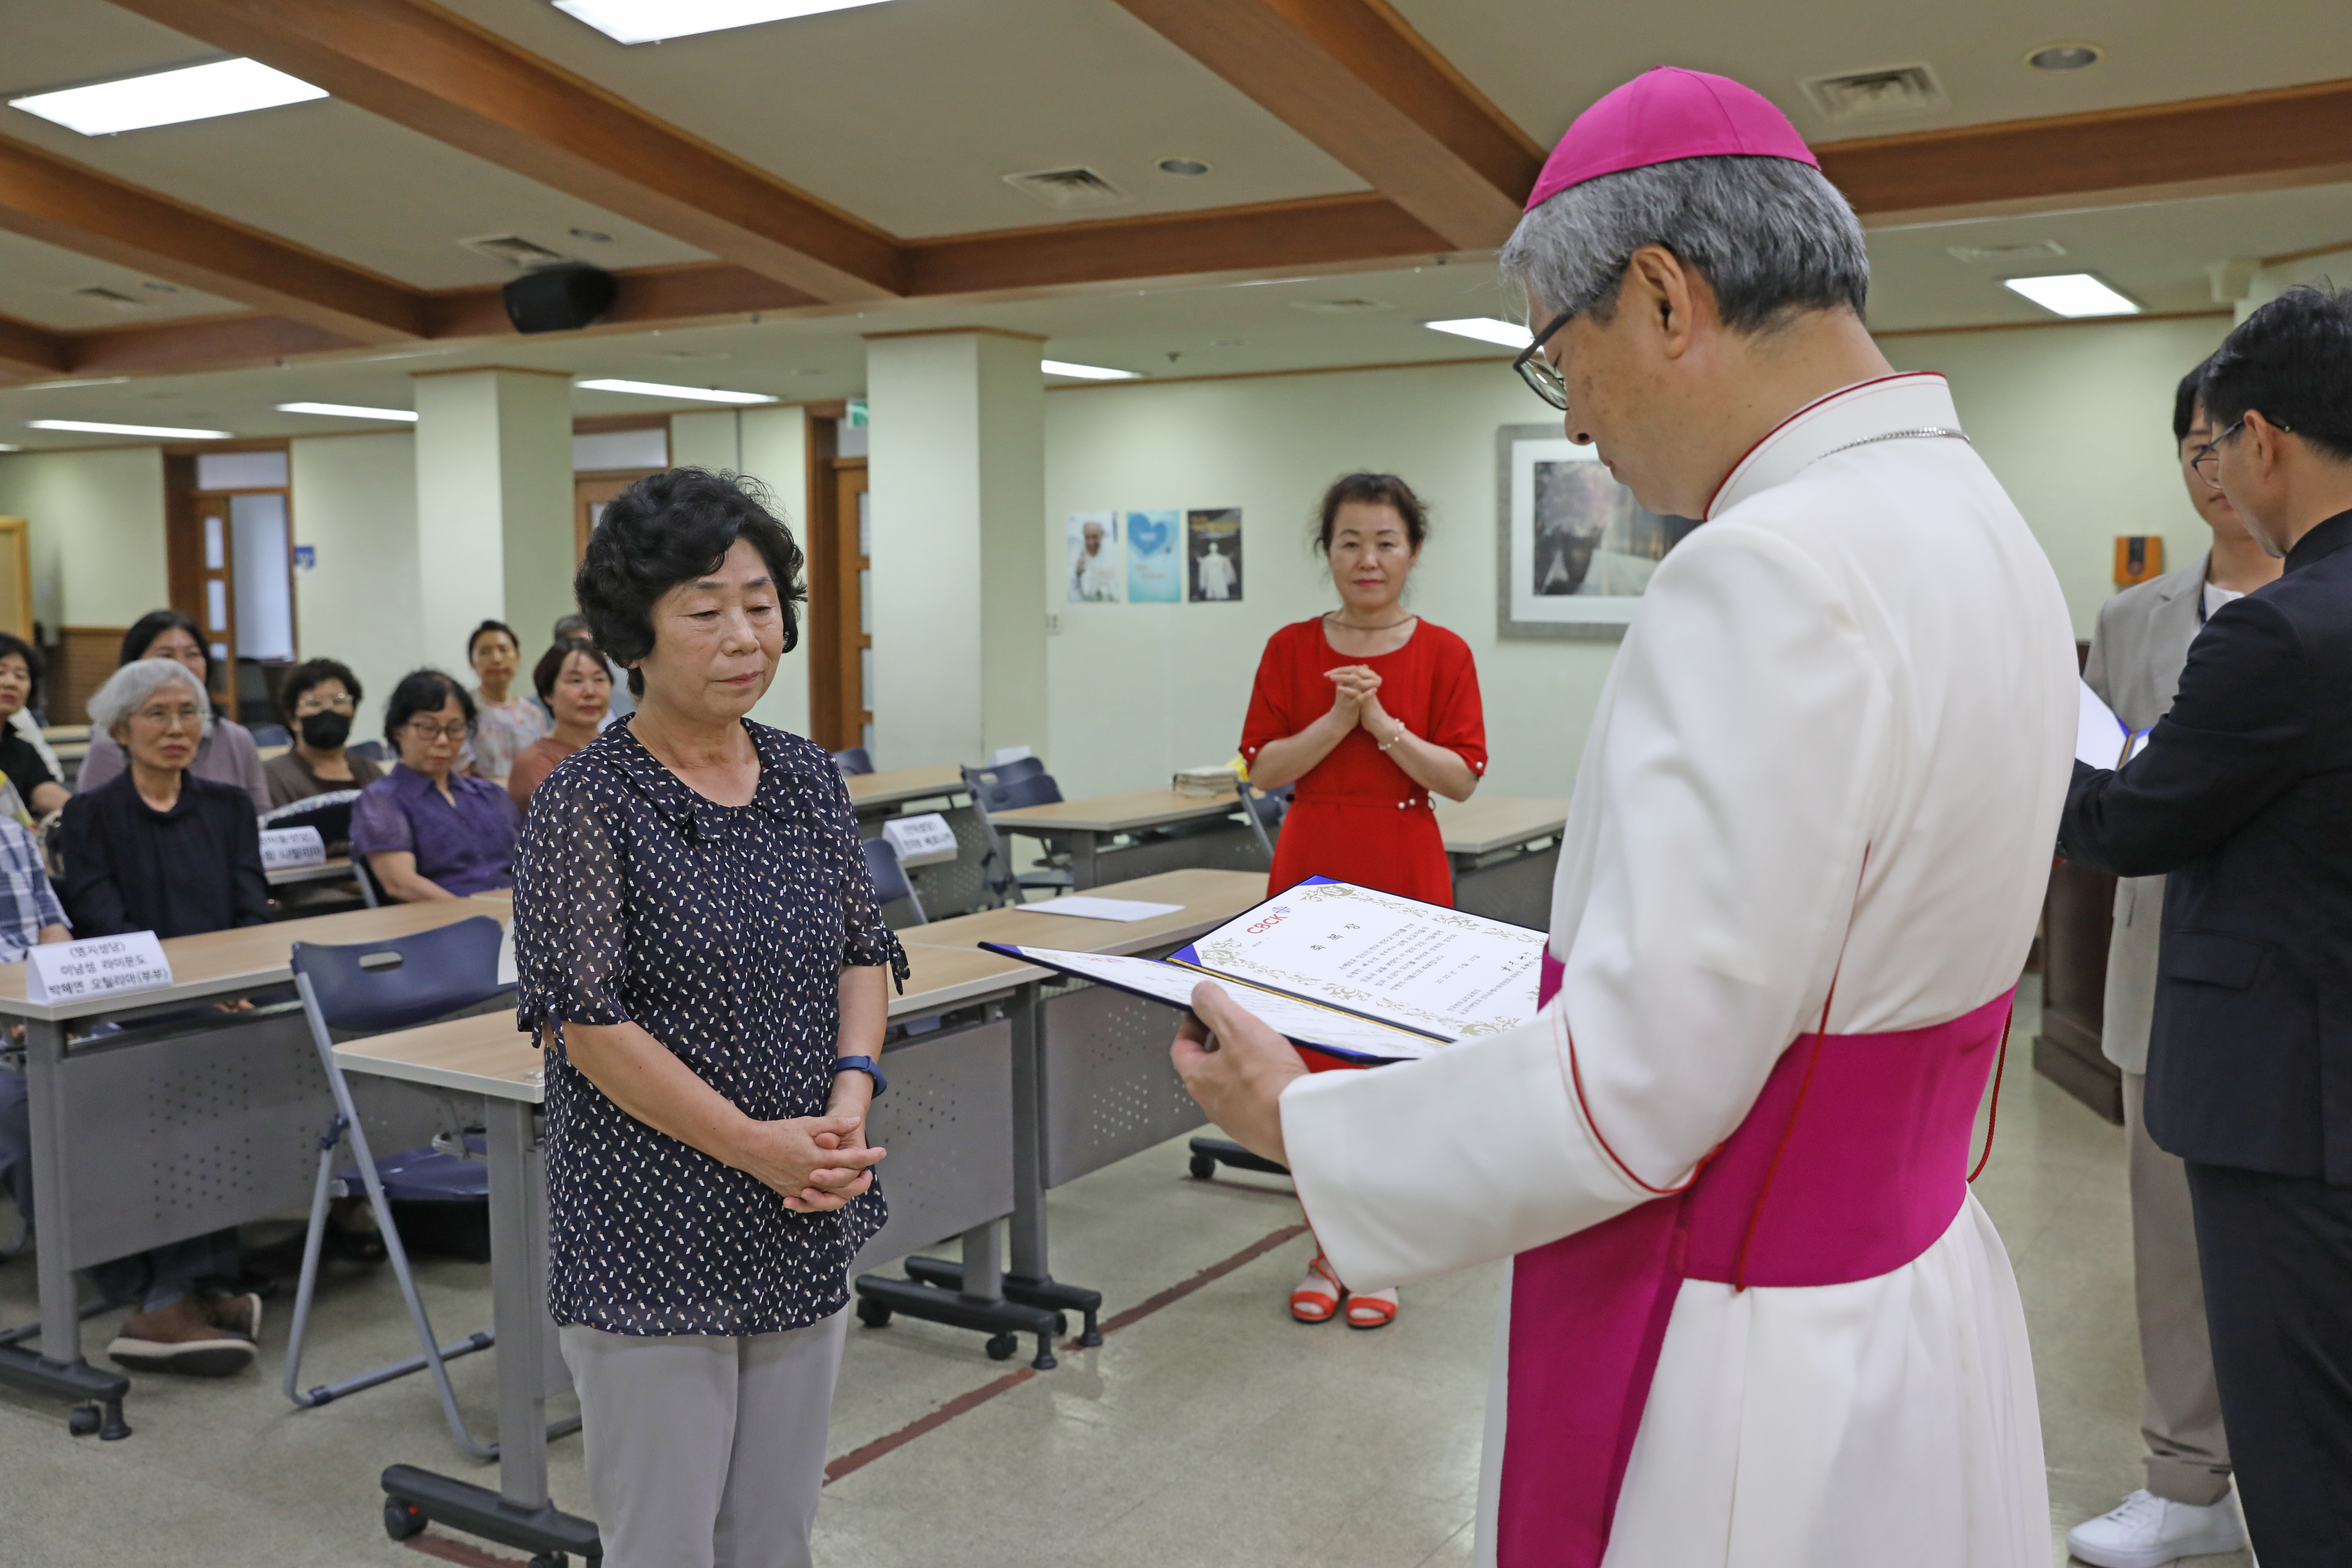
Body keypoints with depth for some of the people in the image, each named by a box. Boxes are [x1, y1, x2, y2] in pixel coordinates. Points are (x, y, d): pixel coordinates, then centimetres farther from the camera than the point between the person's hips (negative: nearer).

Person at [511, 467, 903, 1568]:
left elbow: (864, 949, 10)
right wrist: (755, 1145, -18)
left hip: (803, 1232, 6)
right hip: (654, 1241, -5)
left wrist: (852, 1090, -8)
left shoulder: (808, 779, 6)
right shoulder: (587, 806, -12)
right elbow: (589, 1022, -15)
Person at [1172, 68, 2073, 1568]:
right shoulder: (1979, 527, 6)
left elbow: (1625, 1105, -25)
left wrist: (1298, 1119, -11)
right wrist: (1559, 987, 16)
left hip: (1755, 1385, -9)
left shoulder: (1771, 577, -25)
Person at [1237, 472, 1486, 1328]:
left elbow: (1462, 776, -4)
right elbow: (1263, 767, 0)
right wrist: (1337, 720, -14)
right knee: (1312, 1065, 4)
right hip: (1309, 870, 1)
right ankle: (1326, 1250, 20)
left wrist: (1383, 722, -16)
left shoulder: (1443, 653, 1)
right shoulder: (1292, 648, 5)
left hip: (1406, 874, -1)